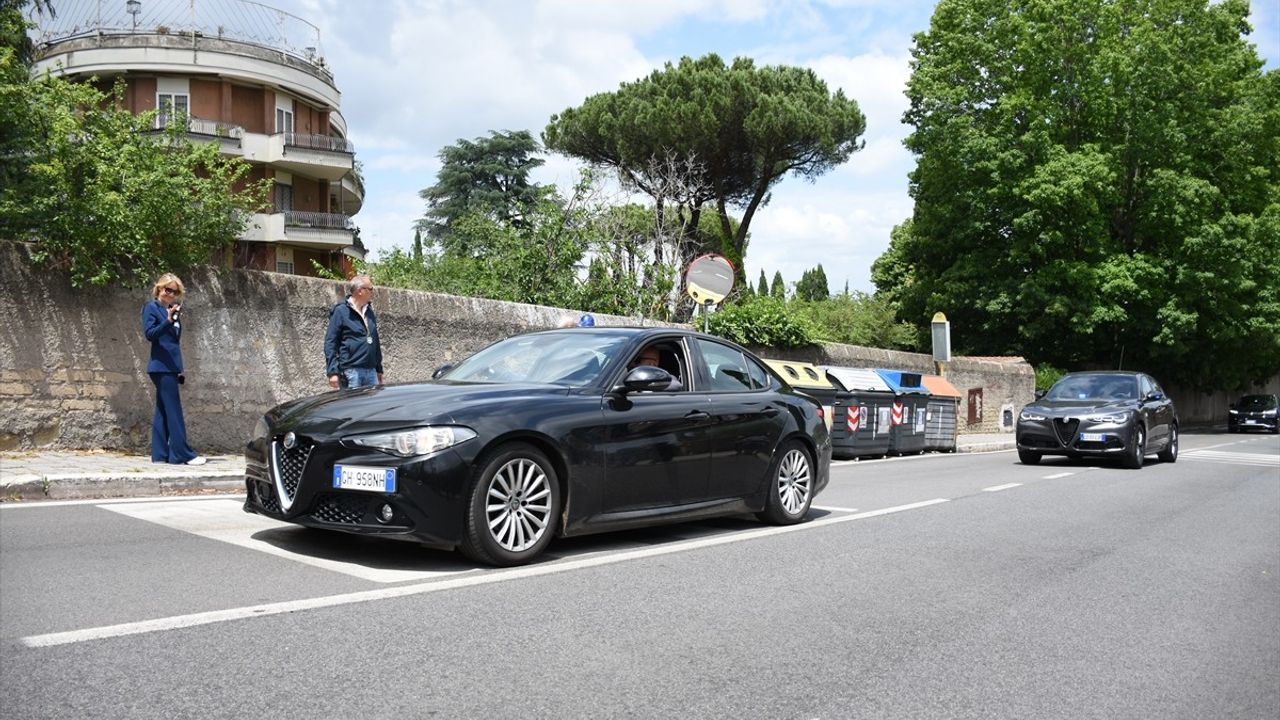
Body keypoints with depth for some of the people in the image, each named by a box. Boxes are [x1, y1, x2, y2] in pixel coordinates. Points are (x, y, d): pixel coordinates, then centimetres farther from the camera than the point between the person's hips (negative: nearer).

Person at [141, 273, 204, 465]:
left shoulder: (173, 310, 17)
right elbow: (149, 333, -14)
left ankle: (160, 454, 11)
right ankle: (182, 454, -12)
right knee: (174, 411, -11)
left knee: (163, 411, 8)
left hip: (170, 367, 8)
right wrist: (168, 321, -28)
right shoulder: (151, 308, -3)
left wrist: (179, 369, 18)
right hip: (161, 366, -8)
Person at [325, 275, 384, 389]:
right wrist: (332, 372, -14)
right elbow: (330, 343, -8)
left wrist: (379, 369, 20)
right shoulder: (341, 311, -5)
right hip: (351, 372, -6)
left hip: (371, 371, 6)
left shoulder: (369, 311, 16)